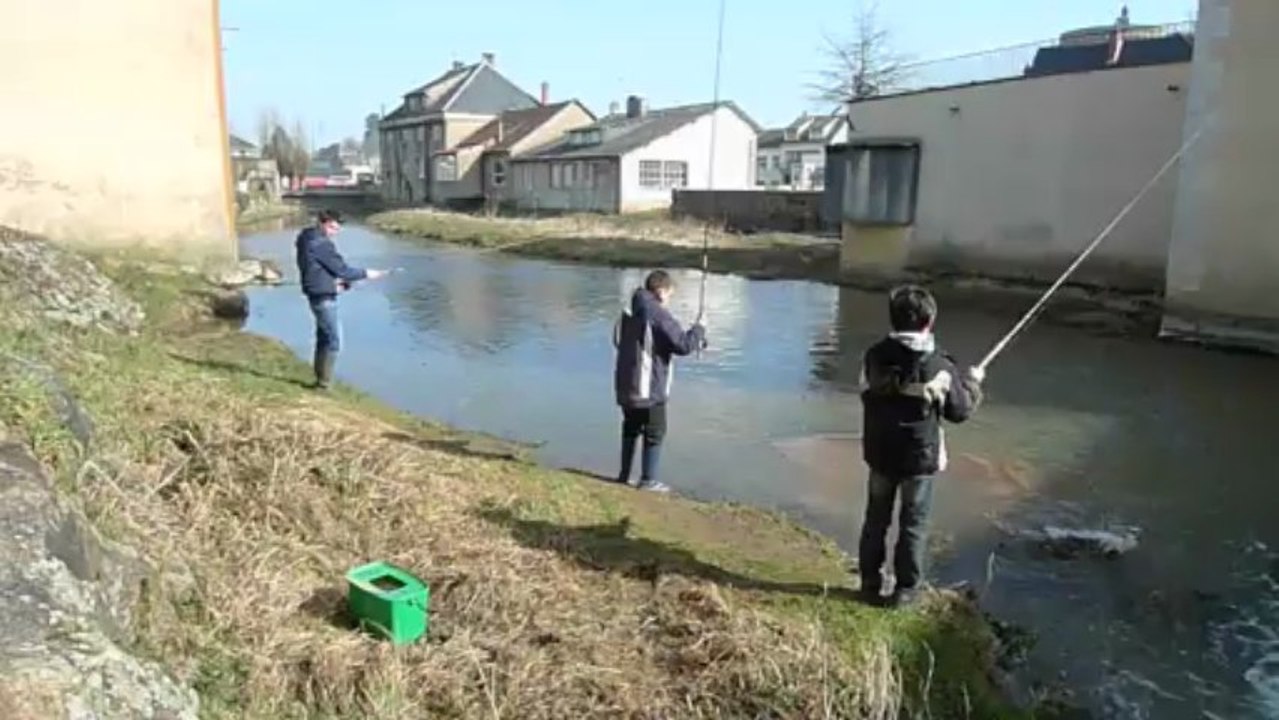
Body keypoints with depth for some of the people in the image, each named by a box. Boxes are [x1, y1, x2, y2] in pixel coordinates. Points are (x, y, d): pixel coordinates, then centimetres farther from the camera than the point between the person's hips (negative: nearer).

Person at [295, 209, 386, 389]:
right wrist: (365, 274, -6)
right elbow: (341, 269, -19)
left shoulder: (308, 239, 12)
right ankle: (323, 383, -1)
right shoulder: (322, 244, -19)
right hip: (324, 298, -10)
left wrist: (337, 282, 3)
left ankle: (321, 379, 26)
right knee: (334, 341, -5)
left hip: (318, 296, 10)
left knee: (324, 338, 18)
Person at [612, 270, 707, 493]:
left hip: (626, 384, 8)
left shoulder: (630, 313, 8)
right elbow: (683, 345, -20)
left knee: (631, 428, 19)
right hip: (650, 388, -8)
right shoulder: (659, 315, -18)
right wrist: (699, 328, 0)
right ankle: (648, 480, 8)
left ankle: (624, 475, 25)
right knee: (655, 432, 5)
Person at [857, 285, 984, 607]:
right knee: (914, 523, 11)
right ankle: (906, 588, 18)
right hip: (920, 457, -3)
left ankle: (870, 583, 24)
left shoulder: (874, 357, -7)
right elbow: (960, 410, -4)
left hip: (880, 454, 3)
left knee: (876, 519, 16)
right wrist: (973, 382, 12)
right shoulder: (939, 366, -16)